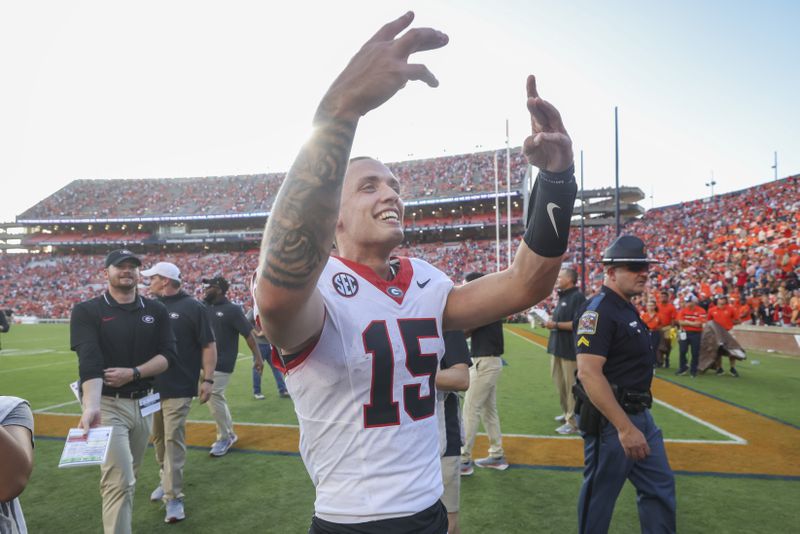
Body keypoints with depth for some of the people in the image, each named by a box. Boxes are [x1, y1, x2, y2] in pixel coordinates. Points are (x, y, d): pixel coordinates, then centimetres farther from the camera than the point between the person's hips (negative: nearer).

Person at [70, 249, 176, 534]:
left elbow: (168, 355, 0)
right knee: (120, 480, -10)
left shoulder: (156, 310, 6)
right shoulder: (87, 311, -6)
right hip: (107, 403, -4)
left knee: (127, 476, 17)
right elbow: (89, 361, -21)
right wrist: (91, 406, -34)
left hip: (144, 403, 4)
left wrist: (133, 373, -16)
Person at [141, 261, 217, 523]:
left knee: (173, 440, -6)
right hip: (151, 385, 6)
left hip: (179, 387, -6)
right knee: (158, 438, 16)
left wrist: (208, 379, -14)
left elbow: (209, 345, -8)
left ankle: (174, 497, 1)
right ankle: (166, 480, 34)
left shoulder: (193, 307, -8)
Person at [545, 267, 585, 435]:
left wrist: (555, 324, -21)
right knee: (560, 383, 18)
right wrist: (550, 322, 7)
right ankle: (567, 413, 33)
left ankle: (573, 422, 3)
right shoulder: (562, 297, 16)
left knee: (572, 386, -3)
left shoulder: (577, 297, -14)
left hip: (571, 349, -10)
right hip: (558, 347, 10)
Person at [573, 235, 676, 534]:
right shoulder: (598, 310, -19)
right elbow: (589, 374, -28)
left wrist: (637, 421, 16)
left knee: (660, 489, 18)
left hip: (640, 416, 10)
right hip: (610, 420, -10)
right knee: (599, 496, 5)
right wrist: (624, 428, -29)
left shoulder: (628, 309, 12)